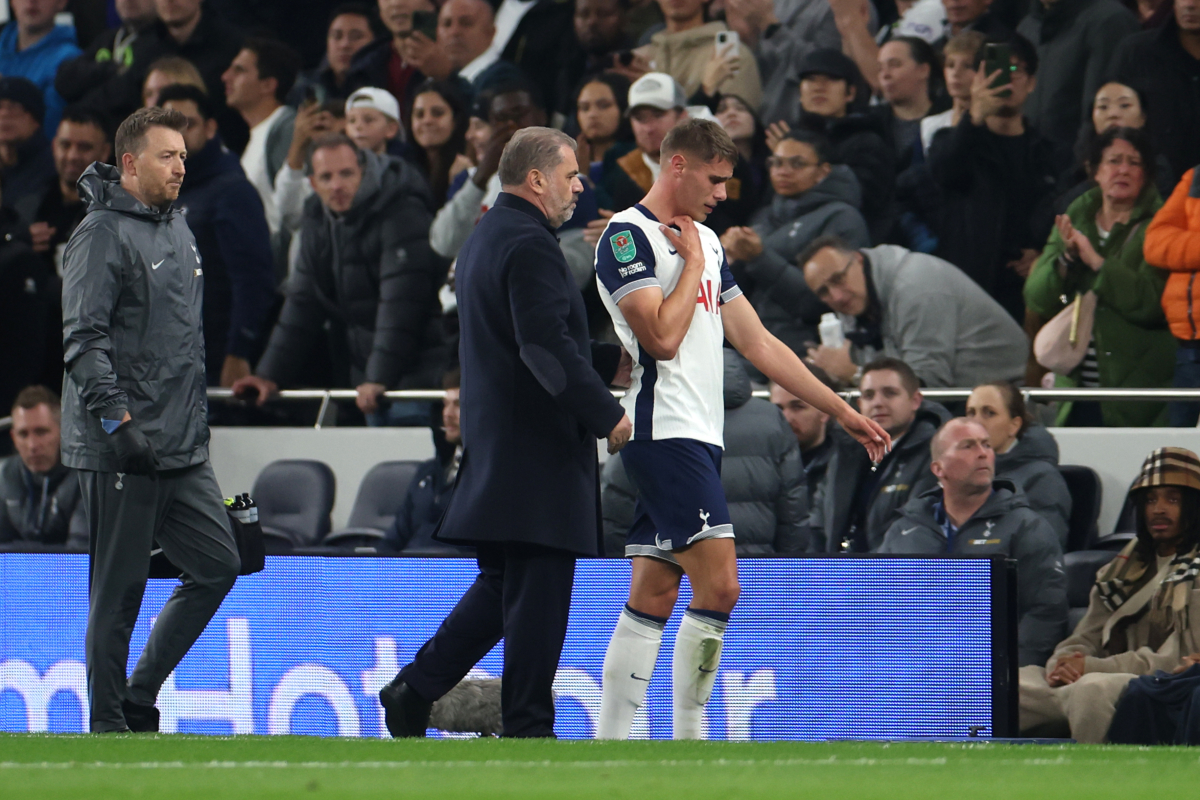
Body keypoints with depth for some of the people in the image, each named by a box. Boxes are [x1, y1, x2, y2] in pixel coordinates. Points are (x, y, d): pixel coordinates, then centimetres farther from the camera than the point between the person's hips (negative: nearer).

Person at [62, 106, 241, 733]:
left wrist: (198, 418, 22)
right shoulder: (103, 234, -10)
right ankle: (108, 723, 4)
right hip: (119, 452, -8)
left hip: (182, 447, 8)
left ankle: (139, 697, 15)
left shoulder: (178, 229, 17)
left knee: (218, 566, 6)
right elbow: (84, 339, -17)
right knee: (118, 592, -3)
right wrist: (117, 418, -25)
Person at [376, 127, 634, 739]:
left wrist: (608, 365, 23)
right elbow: (547, 347, -24)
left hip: (496, 445, 10)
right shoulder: (528, 244, -15)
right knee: (538, 592, -5)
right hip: (536, 451, -10)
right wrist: (606, 413, -19)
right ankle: (528, 725, -2)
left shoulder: (487, 236, 18)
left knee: (503, 585, 16)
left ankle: (413, 692, 14)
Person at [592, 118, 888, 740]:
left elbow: (758, 344, 22)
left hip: (699, 438, 9)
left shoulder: (706, 242, 20)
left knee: (654, 595, 6)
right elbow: (662, 337, -18)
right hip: (665, 429, -9)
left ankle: (609, 745, 5)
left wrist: (844, 413, 20)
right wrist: (693, 263, -5)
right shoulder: (627, 236, -7)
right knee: (719, 585, -15)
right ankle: (688, 739, -10)